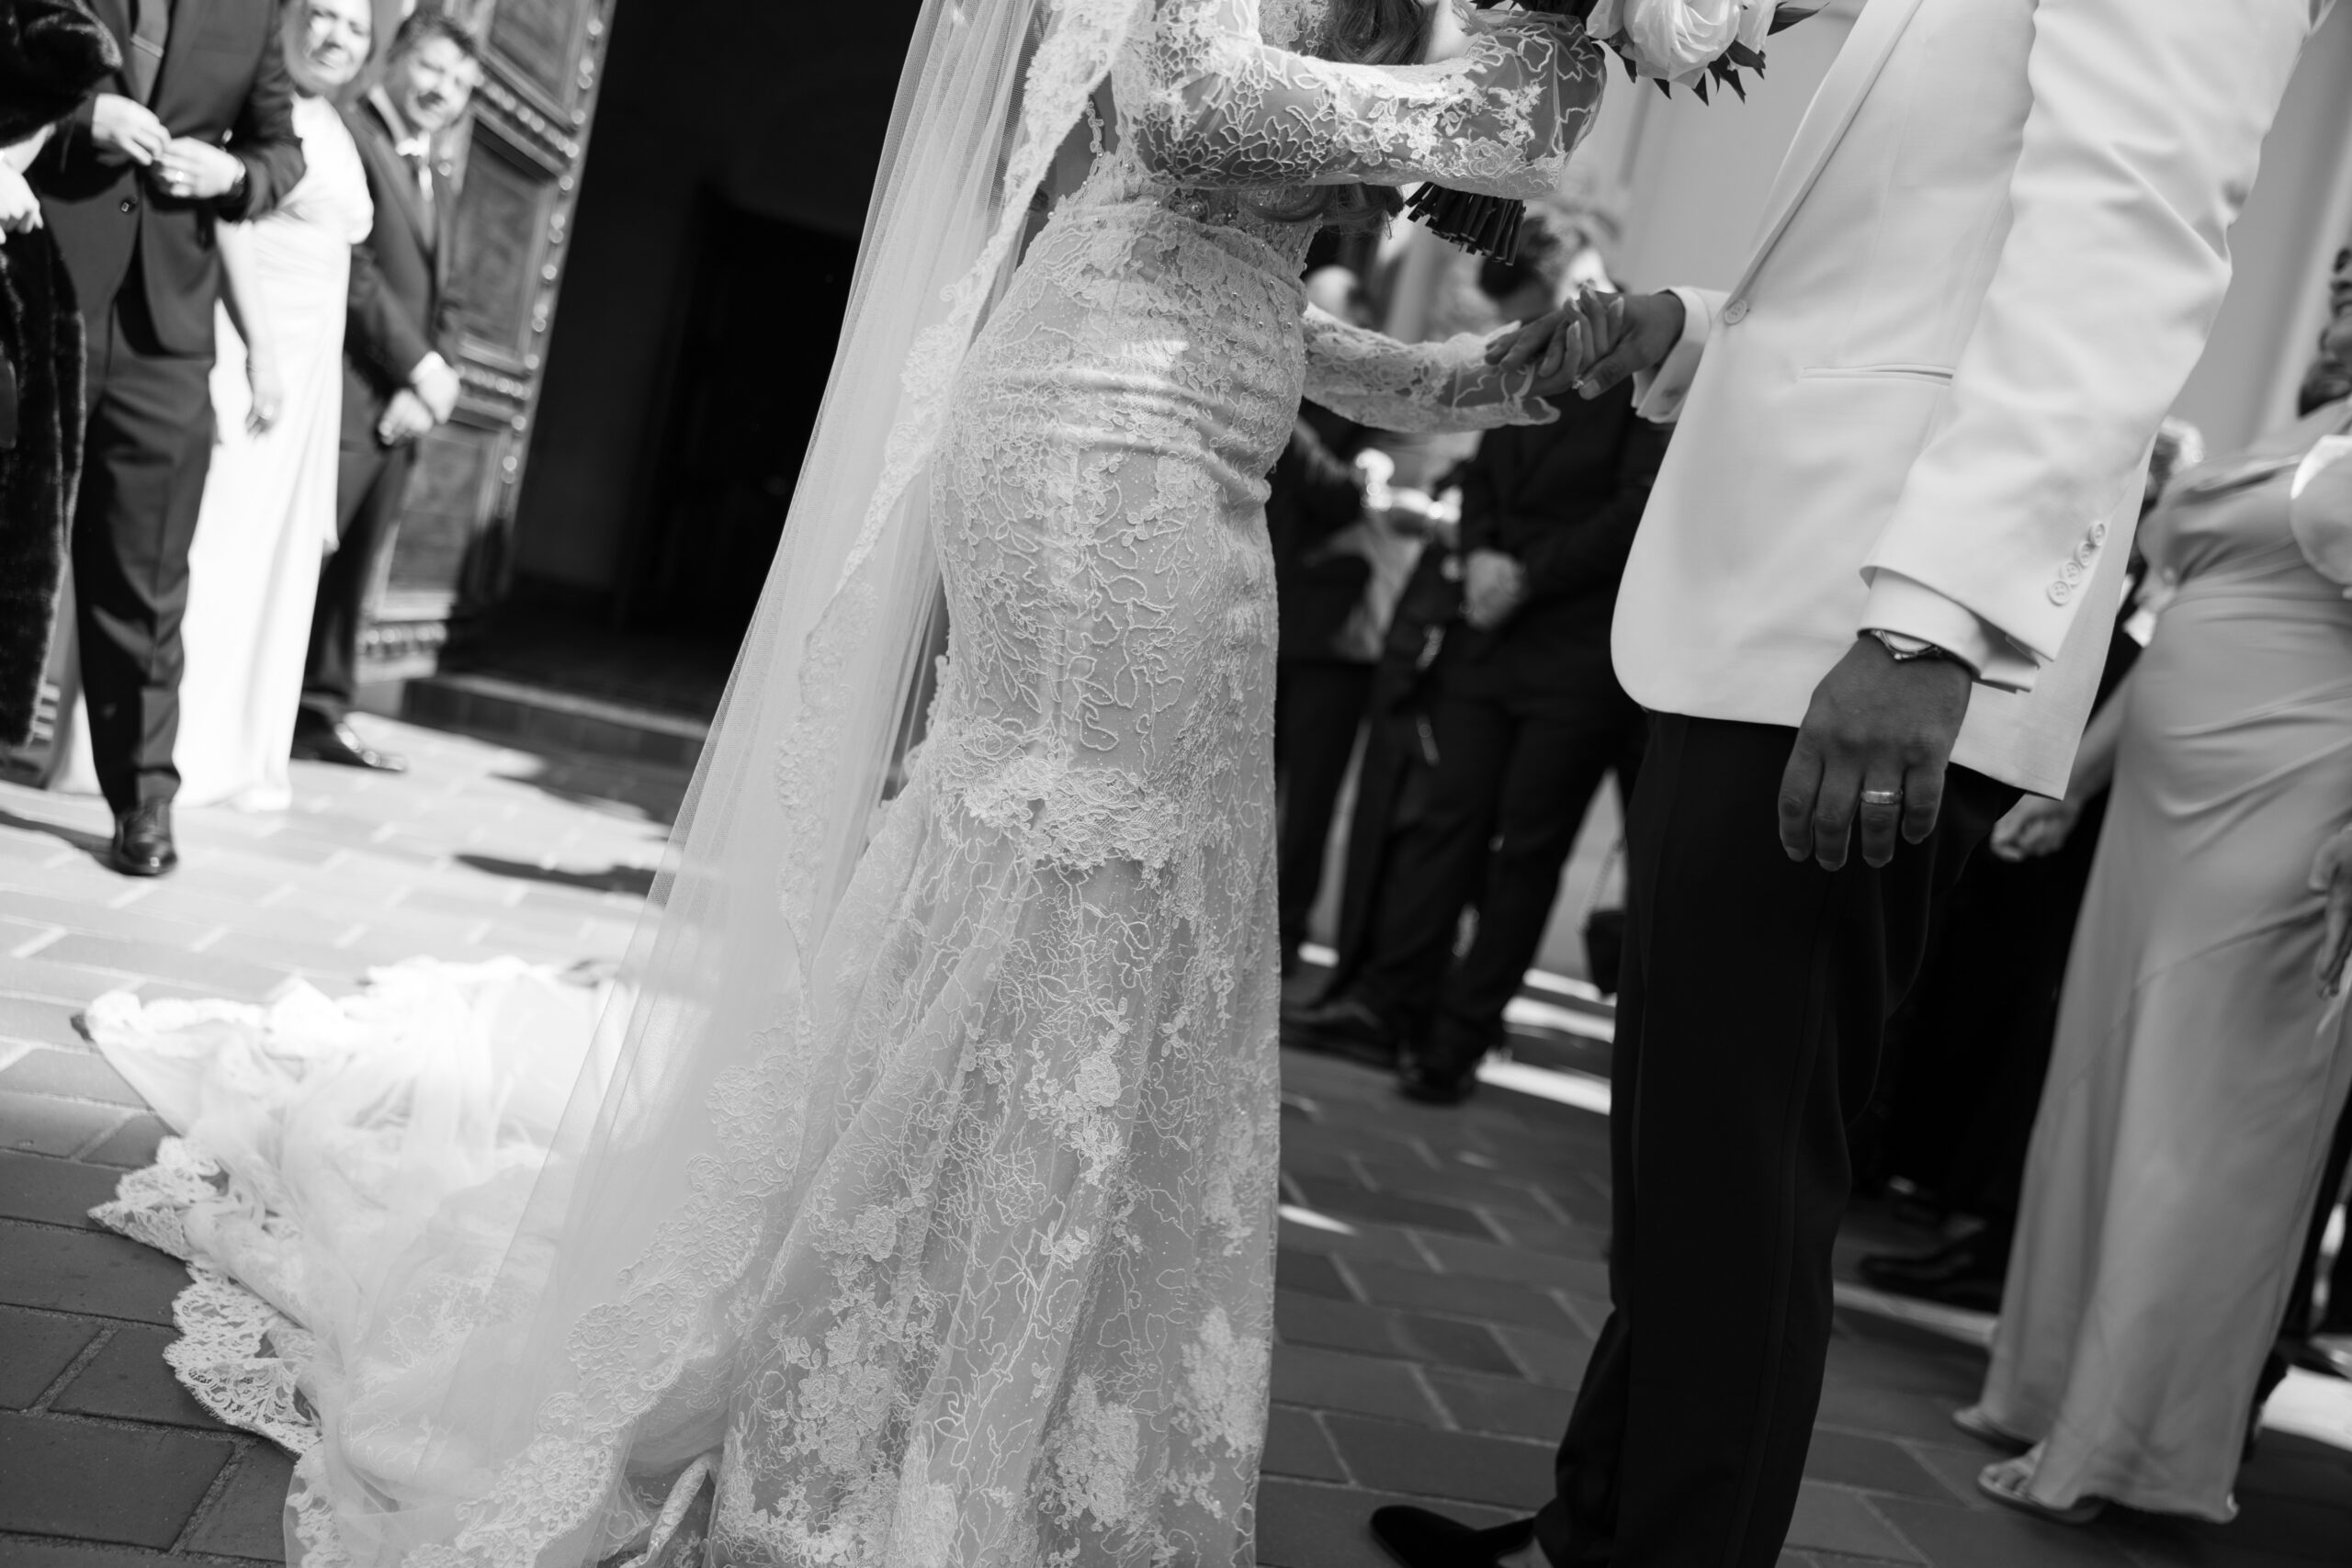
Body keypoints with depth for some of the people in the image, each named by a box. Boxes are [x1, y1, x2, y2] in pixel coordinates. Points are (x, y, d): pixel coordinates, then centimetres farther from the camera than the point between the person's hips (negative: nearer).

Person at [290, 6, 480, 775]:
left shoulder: (439, 182, 22)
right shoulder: (346, 134, -4)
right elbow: (352, 268, -13)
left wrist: (432, 382, 0)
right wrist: (422, 369, -15)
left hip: (404, 402, 7)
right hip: (347, 390, -7)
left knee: (353, 566, 8)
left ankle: (321, 712, 13)